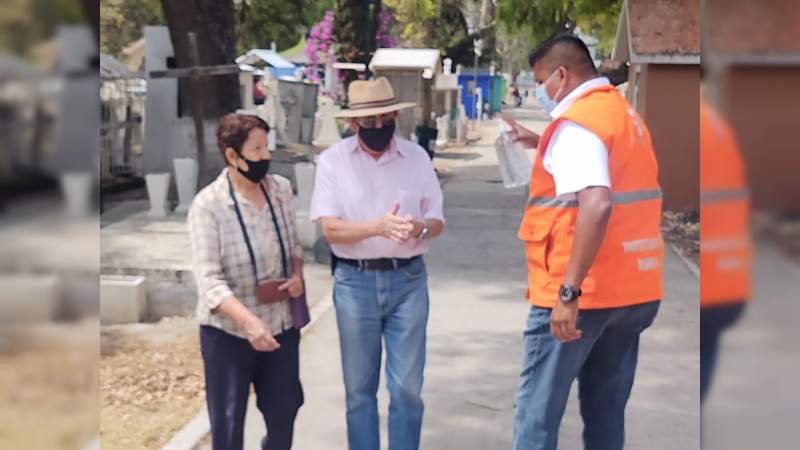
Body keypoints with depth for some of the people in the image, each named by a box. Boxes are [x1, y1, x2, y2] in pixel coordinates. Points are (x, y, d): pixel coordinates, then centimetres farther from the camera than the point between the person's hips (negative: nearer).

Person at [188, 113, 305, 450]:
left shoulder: (281, 188, -1)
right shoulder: (207, 205, -17)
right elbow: (209, 279, -22)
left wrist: (297, 275, -7)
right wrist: (248, 321, -35)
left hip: (281, 323, 5)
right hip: (228, 330, -4)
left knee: (284, 409, 18)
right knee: (228, 421, 8)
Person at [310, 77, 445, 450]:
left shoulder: (417, 156, 3)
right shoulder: (333, 160, -3)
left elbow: (437, 220, 4)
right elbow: (330, 228, -10)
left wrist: (419, 228, -21)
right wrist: (379, 227, -26)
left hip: (408, 279, 1)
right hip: (355, 281, -1)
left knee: (407, 388, 4)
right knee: (359, 389, 9)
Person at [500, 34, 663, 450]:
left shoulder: (576, 121, -13)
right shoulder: (625, 114, 15)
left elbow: (597, 203, -28)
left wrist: (568, 292, -29)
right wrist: (541, 144, 25)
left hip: (582, 293, -8)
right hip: (634, 290, 9)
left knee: (536, 411, 0)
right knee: (606, 412, 13)